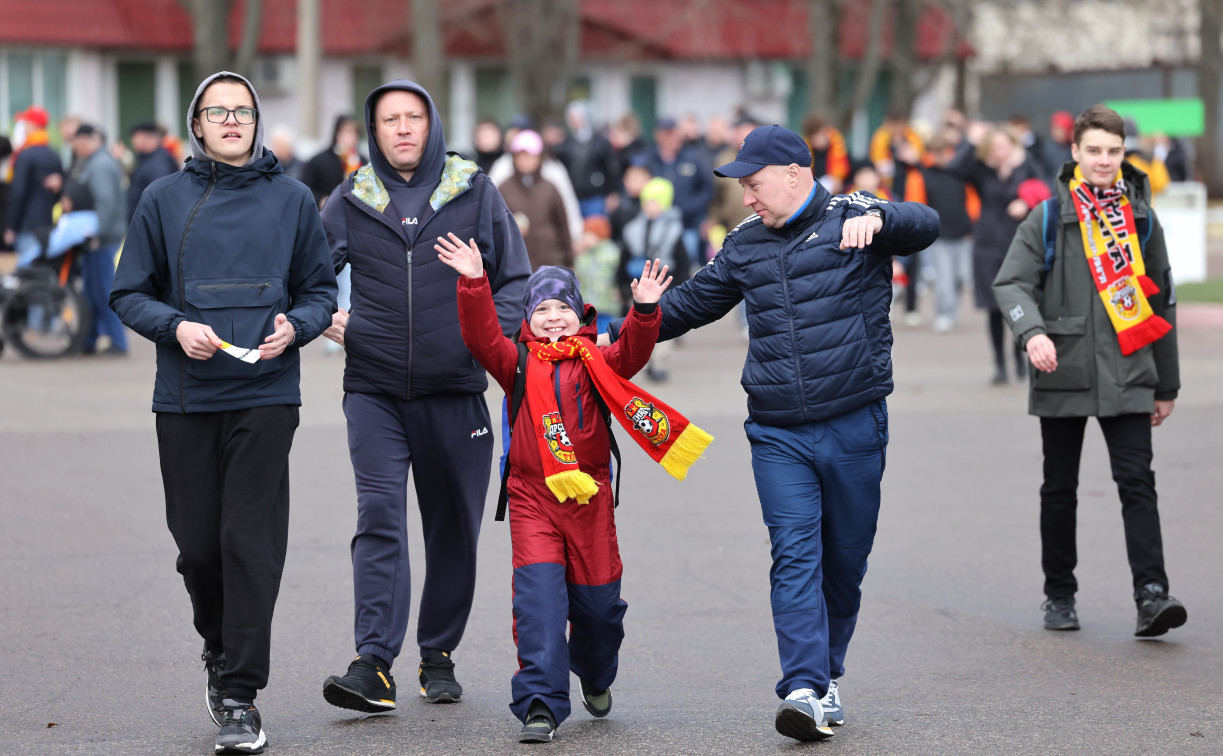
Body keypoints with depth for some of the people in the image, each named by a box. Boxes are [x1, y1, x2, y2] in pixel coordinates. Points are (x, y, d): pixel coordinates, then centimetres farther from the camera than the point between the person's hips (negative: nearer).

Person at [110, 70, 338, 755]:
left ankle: (240, 694, -6)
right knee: (198, 542, 5)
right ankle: (221, 645, 34)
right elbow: (130, 294, 8)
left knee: (251, 542, -8)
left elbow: (320, 290, 11)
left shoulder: (291, 200, 6)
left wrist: (294, 328, -9)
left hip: (266, 396, -1)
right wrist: (176, 326, -10)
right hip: (185, 399, 1)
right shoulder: (164, 200, 6)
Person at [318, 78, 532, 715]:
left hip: (455, 390, 1)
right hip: (374, 391, -1)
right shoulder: (350, 202, 6)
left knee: (453, 529, 7)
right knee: (379, 519, -12)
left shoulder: (475, 193, 4)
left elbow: (515, 278, 8)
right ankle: (374, 664, -17)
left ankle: (439, 656, 21)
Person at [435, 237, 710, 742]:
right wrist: (474, 284, -19)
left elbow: (631, 355, -9)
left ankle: (595, 677, 39)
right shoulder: (518, 363, 6)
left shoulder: (595, 363, 8)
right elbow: (481, 335, -7)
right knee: (539, 596, -15)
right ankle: (540, 705, -16)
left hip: (590, 496, 1)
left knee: (597, 598, 9)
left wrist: (644, 311, -25)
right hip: (533, 497, -1)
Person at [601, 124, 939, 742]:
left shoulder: (852, 218, -1)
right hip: (777, 435, 2)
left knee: (845, 559, 8)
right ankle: (807, 691, -19)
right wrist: (616, 334, 18)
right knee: (795, 556, -11)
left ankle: (827, 674, 25)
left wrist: (875, 218, -38)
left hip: (854, 425, -2)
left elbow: (926, 226, -18)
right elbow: (688, 304, 24)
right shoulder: (745, 246, 14)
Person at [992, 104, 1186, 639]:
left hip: (1127, 377, 0)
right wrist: (1032, 331, -26)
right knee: (1060, 489, 8)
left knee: (1137, 483, -11)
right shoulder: (1048, 220, 2)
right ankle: (1059, 595, 21)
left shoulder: (1142, 220, 9)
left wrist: (1167, 385, 16)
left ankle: (1151, 595, -18)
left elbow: (1161, 303, 15)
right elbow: (1011, 282, -5)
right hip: (1062, 375, 0)